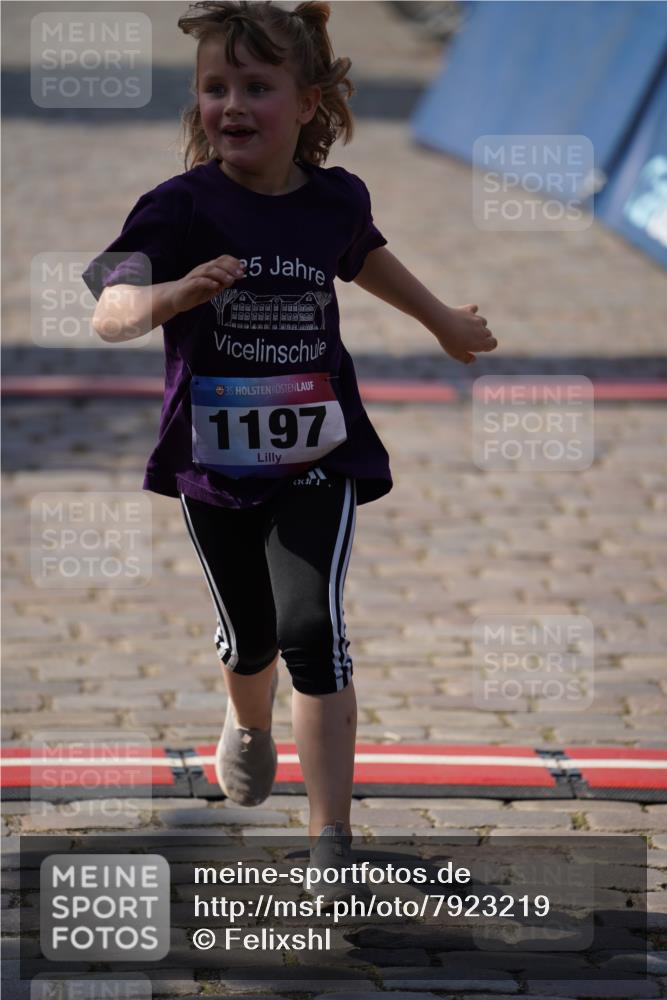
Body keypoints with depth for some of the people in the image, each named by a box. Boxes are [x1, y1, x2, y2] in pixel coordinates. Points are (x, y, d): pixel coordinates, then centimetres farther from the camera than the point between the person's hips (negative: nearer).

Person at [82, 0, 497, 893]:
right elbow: (110, 314, -32)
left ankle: (331, 838, -12)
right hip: (214, 457, 0)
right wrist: (175, 294, -53)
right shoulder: (179, 208, -17)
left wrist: (444, 321, 34)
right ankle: (249, 728, 55)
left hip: (316, 458, 0)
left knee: (312, 627, -17)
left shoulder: (336, 200, -7)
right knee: (249, 634, 19)